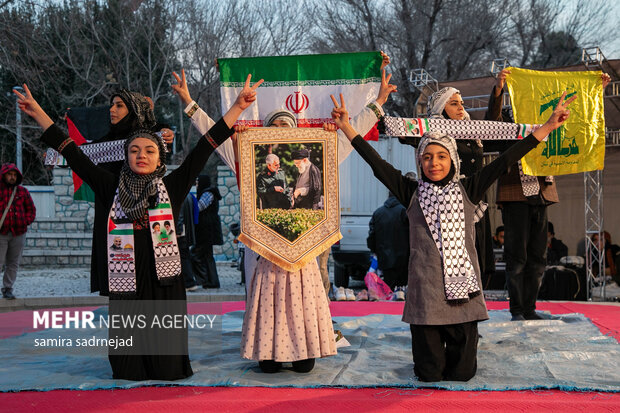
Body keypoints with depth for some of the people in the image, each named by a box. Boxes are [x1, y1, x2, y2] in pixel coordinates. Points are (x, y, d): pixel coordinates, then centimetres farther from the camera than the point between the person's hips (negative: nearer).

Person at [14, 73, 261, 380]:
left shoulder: (171, 187, 5)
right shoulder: (113, 189, 7)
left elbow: (204, 149, 3)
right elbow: (74, 155, 9)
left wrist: (237, 107, 2)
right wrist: (38, 113, 10)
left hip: (163, 282, -1)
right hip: (125, 282, 1)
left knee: (166, 370, 3)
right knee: (128, 372, 5)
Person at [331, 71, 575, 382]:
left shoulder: (468, 191, 4)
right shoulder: (412, 193, 3)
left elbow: (504, 161, 0)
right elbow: (378, 164, 0)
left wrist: (547, 127, -3)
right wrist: (347, 128, -4)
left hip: (461, 288, 1)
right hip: (425, 290, 0)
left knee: (462, 372, 5)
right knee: (429, 374, 5)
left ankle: (458, 357, 38)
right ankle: (431, 356, 37)